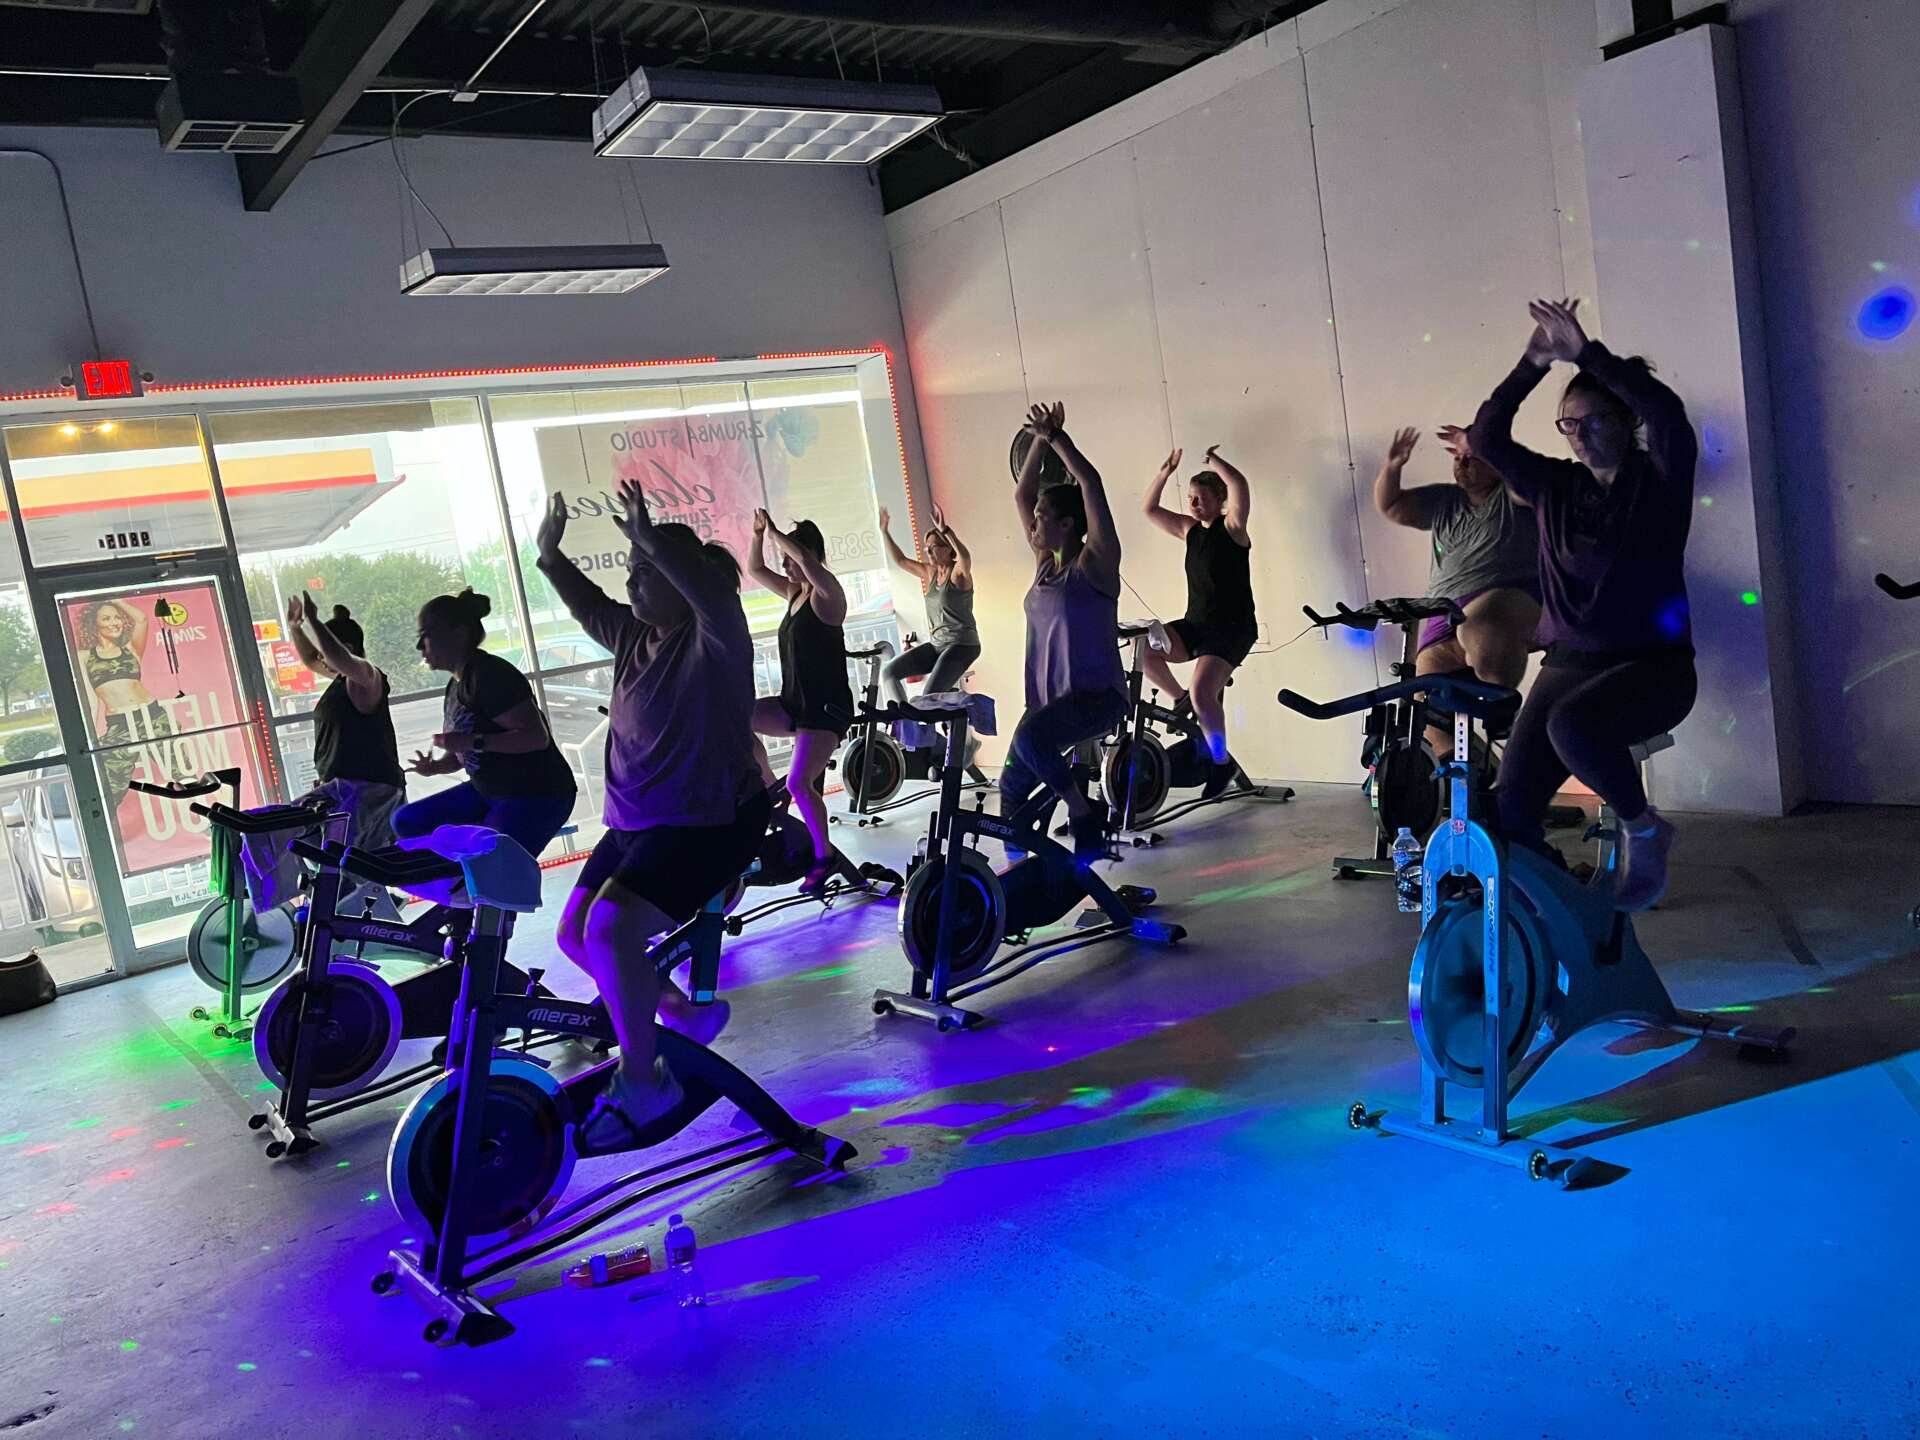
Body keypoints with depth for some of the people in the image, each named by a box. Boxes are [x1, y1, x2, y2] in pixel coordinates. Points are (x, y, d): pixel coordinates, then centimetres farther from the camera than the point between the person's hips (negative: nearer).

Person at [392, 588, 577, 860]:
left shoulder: (489, 675, -18)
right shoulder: (456, 686, 11)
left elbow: (537, 736, -26)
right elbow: (464, 754, 21)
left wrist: (474, 741, -27)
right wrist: (433, 766, 1)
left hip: (537, 797, -10)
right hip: (490, 792, 10)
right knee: (407, 821, 6)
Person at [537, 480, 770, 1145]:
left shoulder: (714, 638, -13)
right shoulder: (635, 636, 9)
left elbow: (711, 590, -33)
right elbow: (587, 603, 20)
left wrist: (653, 541, -39)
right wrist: (549, 556, 9)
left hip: (711, 822, -9)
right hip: (635, 822, 9)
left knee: (610, 925, -26)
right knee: (577, 935, 10)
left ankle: (643, 1081, -10)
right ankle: (681, 1013, 29)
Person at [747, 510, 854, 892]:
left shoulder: (827, 594, -11)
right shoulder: (794, 593, 13)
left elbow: (805, 560, -30)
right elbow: (755, 569, 18)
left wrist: (775, 533, -18)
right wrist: (758, 533, 4)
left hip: (828, 707, -8)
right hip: (794, 703, 8)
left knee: (799, 783, -18)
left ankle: (824, 856, 2)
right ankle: (770, 788, 6)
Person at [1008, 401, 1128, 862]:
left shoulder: (1095, 564, -8)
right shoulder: (1045, 563, 11)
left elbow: (1091, 485, -17)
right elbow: (1021, 495, 16)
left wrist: (1057, 436, -12)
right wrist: (1039, 443, 9)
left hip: (1097, 695, -8)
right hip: (1049, 699, 8)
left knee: (1030, 735, -34)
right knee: (1012, 788, 5)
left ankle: (1085, 814, -15)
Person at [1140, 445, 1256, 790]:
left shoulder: (1232, 528, -8)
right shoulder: (1190, 529, 11)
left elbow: (1240, 486, -27)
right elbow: (1150, 509, 12)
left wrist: (1213, 461, -14)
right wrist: (1166, 471, 2)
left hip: (1232, 629, -7)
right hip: (1195, 624, 7)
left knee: (1202, 692, -24)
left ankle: (1222, 762, -3)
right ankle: (1182, 701, 9)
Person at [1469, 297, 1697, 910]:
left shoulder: (1661, 479, -3)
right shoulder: (1556, 485, 7)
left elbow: (1668, 415, -24)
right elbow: (1486, 438, -5)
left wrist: (1587, 352, -25)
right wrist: (1532, 364, -15)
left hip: (1652, 665, -4)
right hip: (1567, 665, 4)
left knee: (1572, 724, -38)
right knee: (1509, 812, -12)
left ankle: (1644, 830, -9)